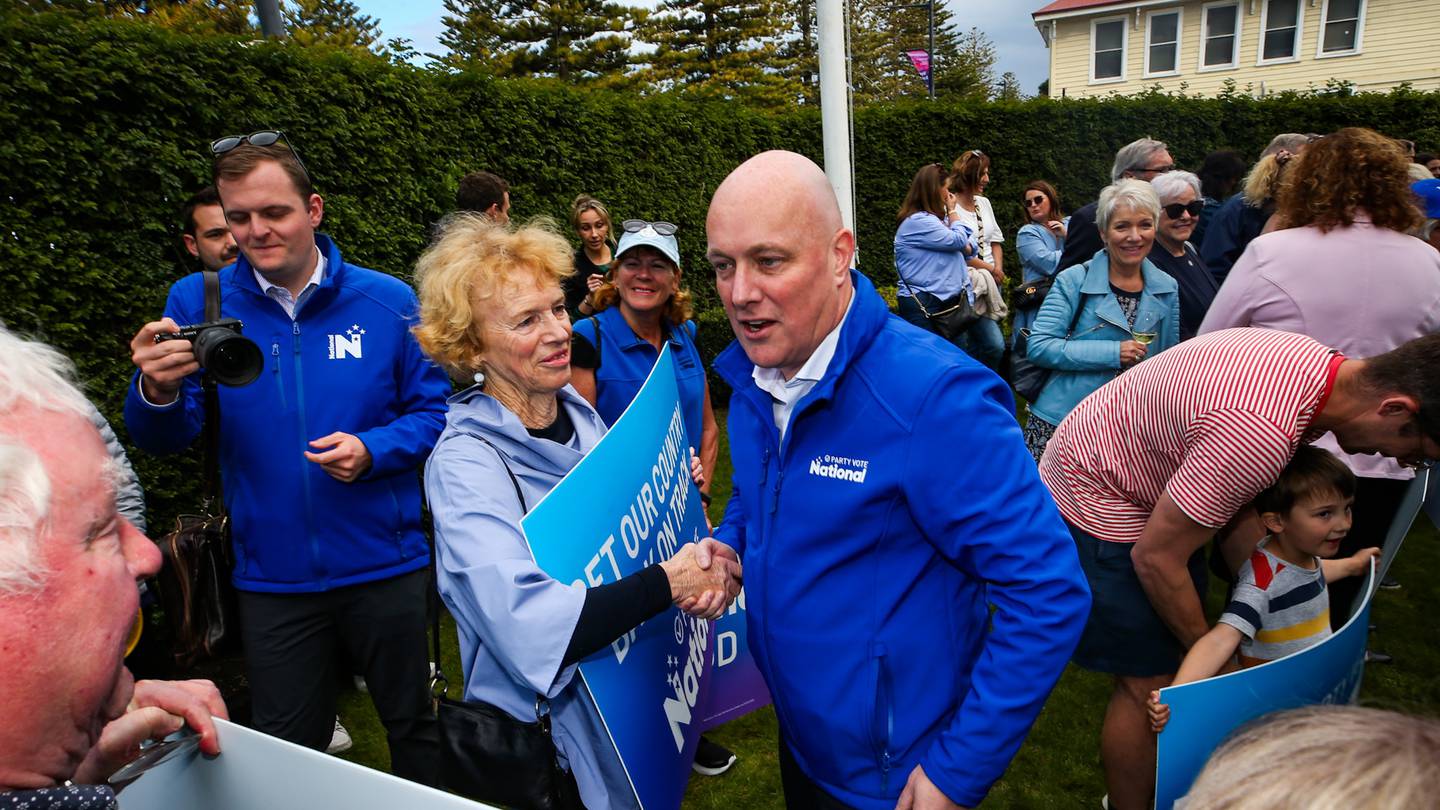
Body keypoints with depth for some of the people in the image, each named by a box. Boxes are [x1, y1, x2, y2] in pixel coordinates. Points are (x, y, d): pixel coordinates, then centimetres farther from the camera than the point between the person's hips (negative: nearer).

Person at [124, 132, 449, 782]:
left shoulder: (387, 302, -6)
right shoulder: (197, 303, -3)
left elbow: (435, 411, -1)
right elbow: (165, 439, -5)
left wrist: (373, 450, -20)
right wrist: (158, 392, -27)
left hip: (383, 565, 0)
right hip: (271, 578, 1)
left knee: (412, 727, 19)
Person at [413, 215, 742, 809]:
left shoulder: (580, 414, -4)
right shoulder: (465, 461, -23)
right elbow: (531, 631, -35)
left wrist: (700, 570, -13)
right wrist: (670, 581, -28)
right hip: (547, 742, -6)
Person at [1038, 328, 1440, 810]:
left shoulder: (1317, 364, -6)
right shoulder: (1262, 437, -36)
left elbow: (1235, 501, 5)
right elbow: (1155, 559, -24)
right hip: (1093, 498, -9)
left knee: (1175, 648, 16)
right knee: (1150, 680, -2)